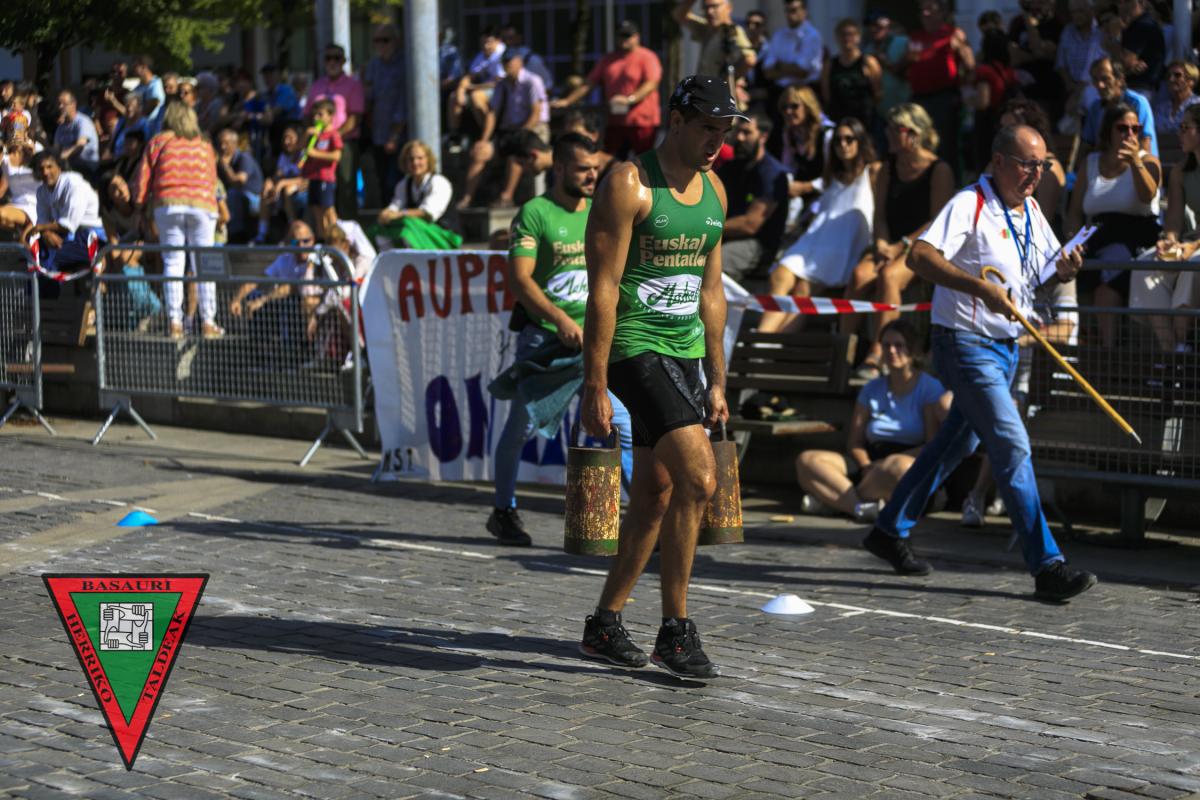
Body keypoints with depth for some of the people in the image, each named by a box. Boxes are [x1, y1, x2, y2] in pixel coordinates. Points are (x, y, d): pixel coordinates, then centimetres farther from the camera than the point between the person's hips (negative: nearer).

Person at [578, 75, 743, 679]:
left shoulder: (713, 190, 13)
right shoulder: (629, 185, -11)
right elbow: (602, 291, -14)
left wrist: (716, 380, 17)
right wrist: (594, 388, -18)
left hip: (684, 351, 8)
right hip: (635, 348, -8)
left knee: (655, 494, 9)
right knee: (698, 478, -19)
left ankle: (605, 625, 21)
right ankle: (675, 632, -10)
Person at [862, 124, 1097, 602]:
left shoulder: (1031, 212, 11)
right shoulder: (970, 205, -15)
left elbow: (1047, 271, 22)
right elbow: (919, 256, -26)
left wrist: (1064, 270, -2)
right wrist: (981, 288, -34)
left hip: (1006, 345, 9)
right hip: (966, 343, -9)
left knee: (957, 442, 17)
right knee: (1012, 446, -14)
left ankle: (891, 530, 32)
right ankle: (1046, 566, -13)